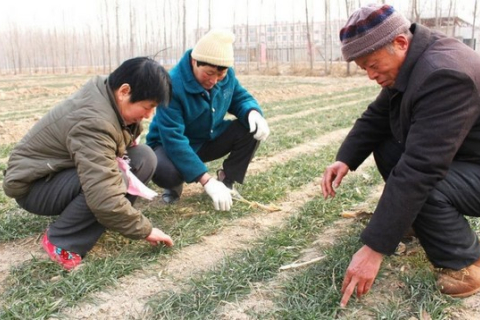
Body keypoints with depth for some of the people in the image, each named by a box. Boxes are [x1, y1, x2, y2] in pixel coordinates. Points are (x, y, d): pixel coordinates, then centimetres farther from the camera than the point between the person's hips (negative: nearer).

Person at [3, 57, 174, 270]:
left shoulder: (108, 90, -8)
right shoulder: (94, 122, -35)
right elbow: (105, 197, -41)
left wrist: (121, 154, -10)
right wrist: (145, 230, -28)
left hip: (65, 168, 9)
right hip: (34, 185, -9)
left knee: (144, 157, -9)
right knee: (113, 179, -36)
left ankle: (92, 219, -2)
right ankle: (61, 242, -14)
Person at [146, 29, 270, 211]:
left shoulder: (227, 75, -13)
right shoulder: (172, 85, -32)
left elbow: (241, 98, 3)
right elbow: (174, 139, -37)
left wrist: (253, 113, -25)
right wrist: (207, 181, -42)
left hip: (209, 139, 5)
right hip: (170, 145, -5)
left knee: (253, 128, -18)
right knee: (165, 172, -39)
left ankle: (226, 182, -2)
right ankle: (175, 185, 0)